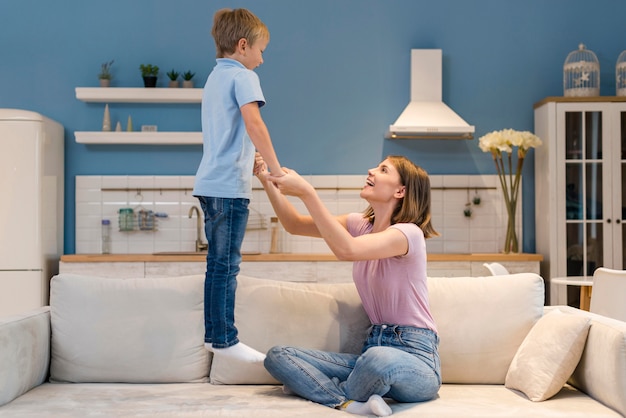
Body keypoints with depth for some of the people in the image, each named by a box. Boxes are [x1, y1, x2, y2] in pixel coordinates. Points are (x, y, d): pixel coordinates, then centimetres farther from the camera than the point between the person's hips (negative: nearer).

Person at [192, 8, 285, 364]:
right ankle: (224, 339, 1)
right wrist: (276, 168, -22)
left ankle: (214, 334, 19)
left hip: (210, 182, 9)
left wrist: (250, 157, 25)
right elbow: (253, 122, -22)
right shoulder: (242, 76, -7)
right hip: (230, 184, -9)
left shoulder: (214, 77, 20)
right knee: (227, 264, -5)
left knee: (218, 262, 13)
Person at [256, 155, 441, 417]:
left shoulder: (409, 233, -13)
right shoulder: (360, 225, 10)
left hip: (414, 357, -6)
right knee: (277, 356, -6)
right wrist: (268, 183, -10)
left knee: (380, 358, -42)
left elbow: (347, 250, -31)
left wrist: (307, 192, -32)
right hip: (374, 348, 7)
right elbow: (295, 225, 5)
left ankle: (328, 391, -11)